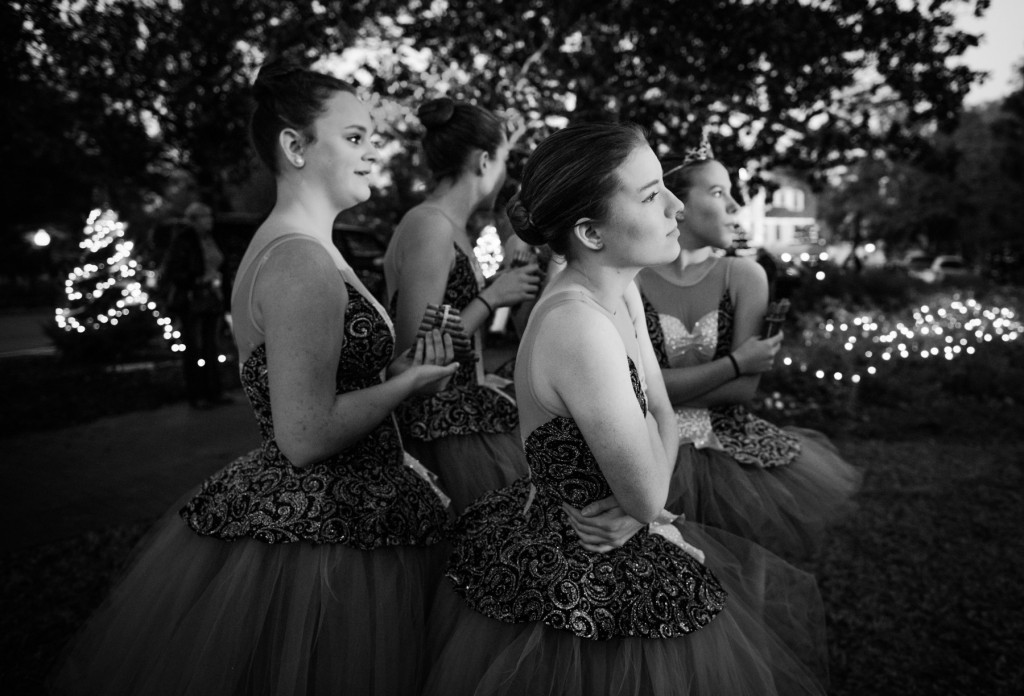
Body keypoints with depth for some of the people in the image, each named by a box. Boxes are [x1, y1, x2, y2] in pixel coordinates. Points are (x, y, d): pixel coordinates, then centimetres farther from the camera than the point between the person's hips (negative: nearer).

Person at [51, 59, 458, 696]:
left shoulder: (285, 244, 10)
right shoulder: (303, 262, -22)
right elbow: (306, 438, -25)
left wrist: (397, 368, 6)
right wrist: (411, 379, -15)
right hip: (322, 542, -10)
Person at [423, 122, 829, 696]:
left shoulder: (621, 291, -3)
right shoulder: (578, 324, -31)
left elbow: (662, 416, 4)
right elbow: (647, 494, -24)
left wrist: (637, 504, -10)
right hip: (577, 588, -8)